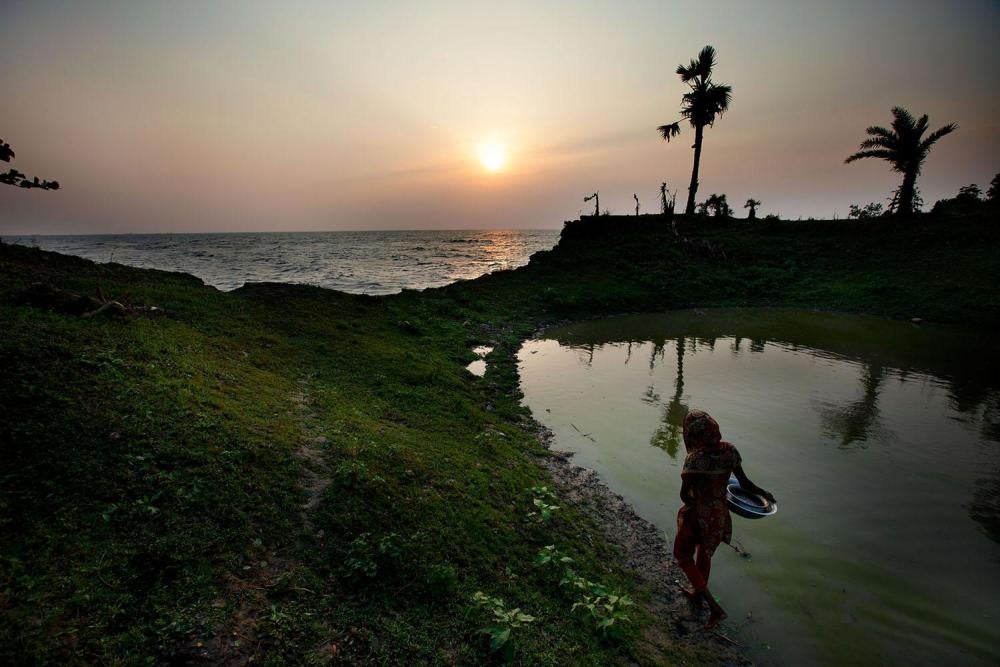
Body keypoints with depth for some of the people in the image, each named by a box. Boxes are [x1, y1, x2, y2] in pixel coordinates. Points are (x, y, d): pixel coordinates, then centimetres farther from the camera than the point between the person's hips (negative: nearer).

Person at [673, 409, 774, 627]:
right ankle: (698, 592, 53)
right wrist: (764, 493, 17)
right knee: (704, 554, 30)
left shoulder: (695, 458, -28)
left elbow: (684, 493, -27)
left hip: (697, 515, -6)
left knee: (683, 556, 18)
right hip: (720, 514, 6)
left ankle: (715, 607, 14)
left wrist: (695, 503, -5)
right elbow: (745, 483, -3)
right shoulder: (729, 451, -12)